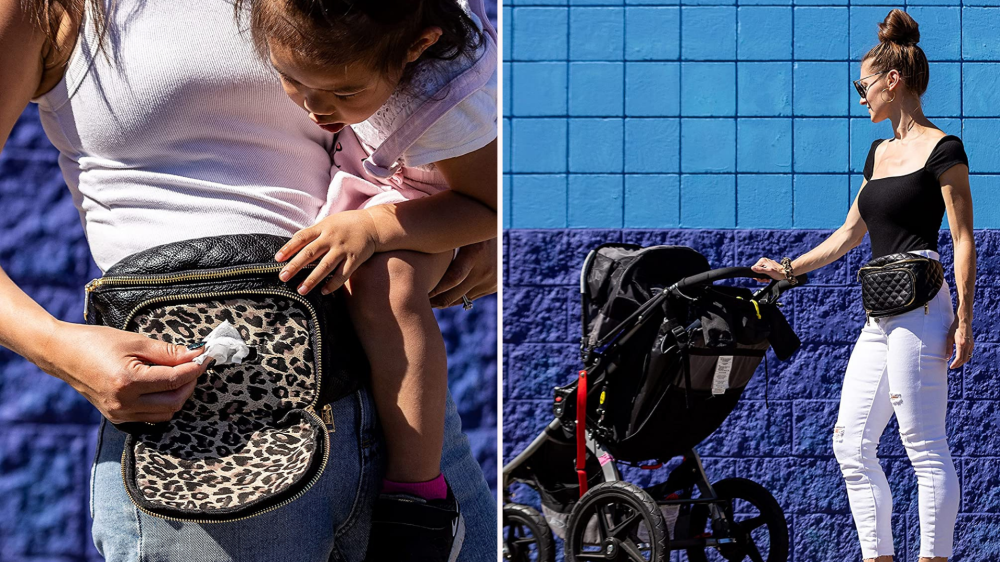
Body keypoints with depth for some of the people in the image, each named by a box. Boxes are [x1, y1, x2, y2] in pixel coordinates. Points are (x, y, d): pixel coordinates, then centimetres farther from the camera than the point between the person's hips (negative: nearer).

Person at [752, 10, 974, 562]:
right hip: (880, 315, 9)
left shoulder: (941, 149, -4)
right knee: (851, 443, 6)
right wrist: (788, 269, 27)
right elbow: (849, 234, 28)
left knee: (924, 445, -9)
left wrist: (963, 319, -14)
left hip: (919, 308, -9)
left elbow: (963, 240, -8)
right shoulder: (879, 153, 20)